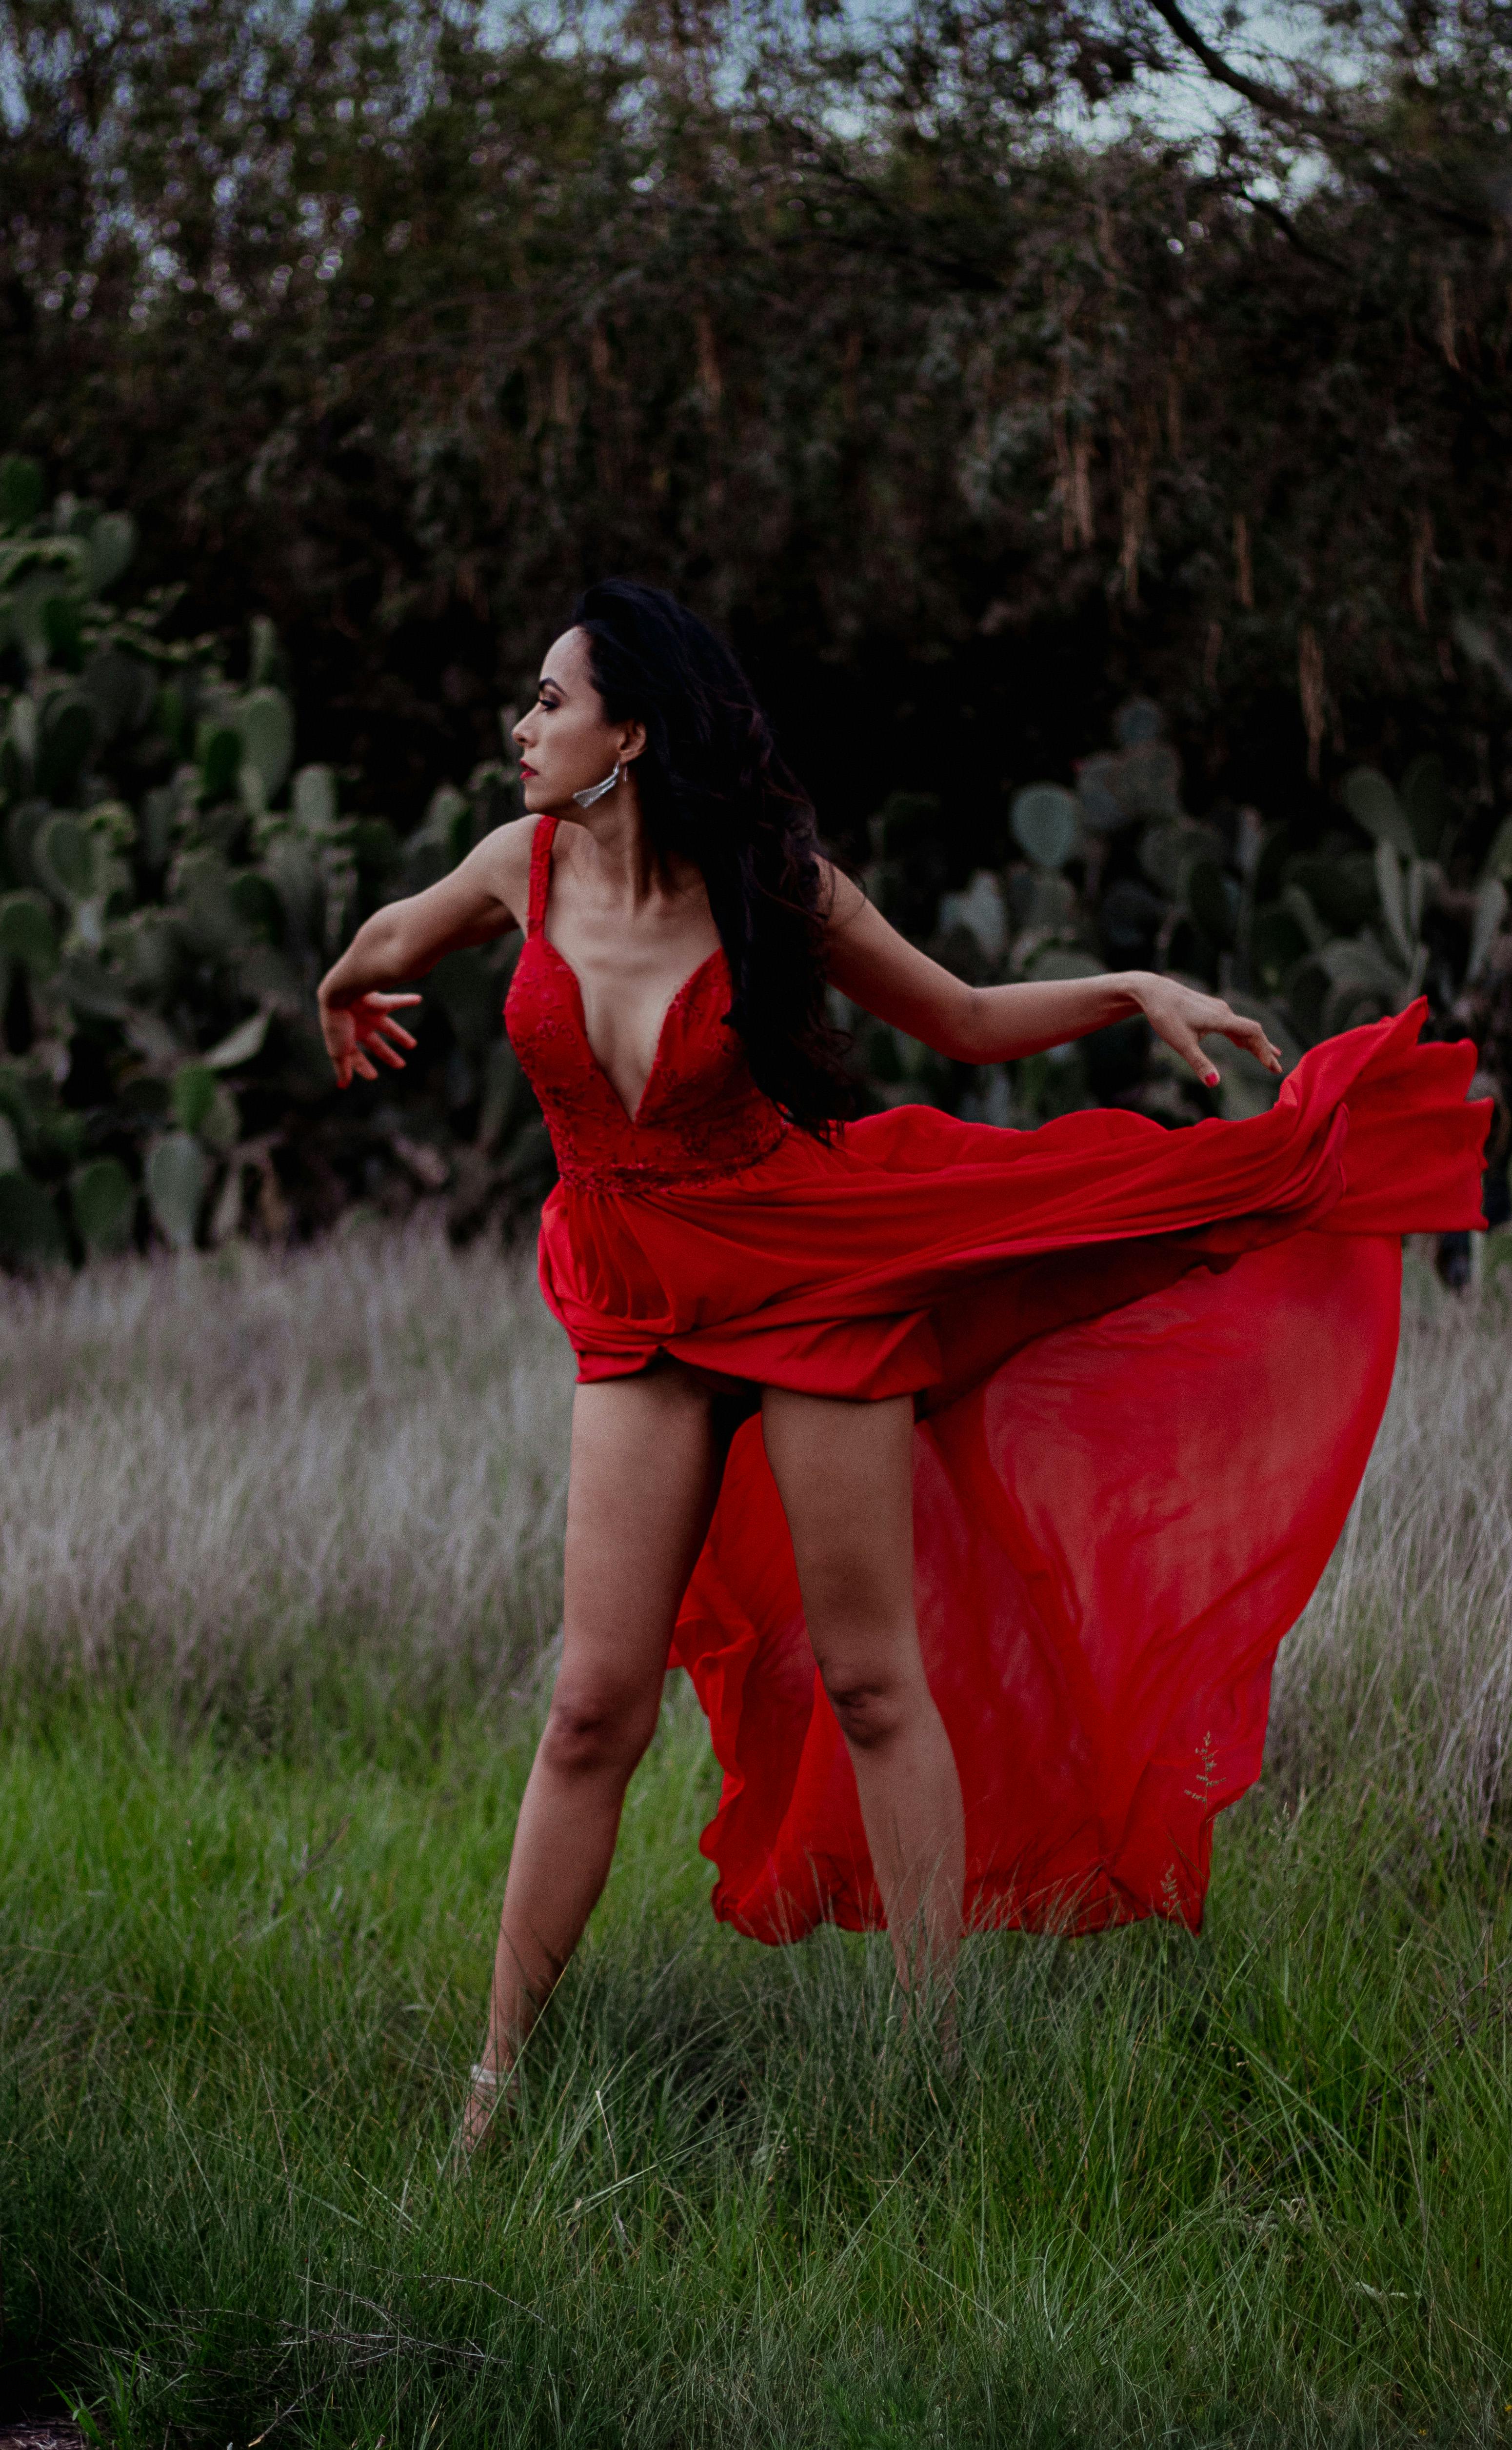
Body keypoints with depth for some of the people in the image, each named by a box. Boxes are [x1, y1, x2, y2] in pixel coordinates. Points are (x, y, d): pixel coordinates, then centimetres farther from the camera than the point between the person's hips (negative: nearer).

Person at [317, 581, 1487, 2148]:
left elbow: (964, 1024, 4)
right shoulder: (527, 869, -3)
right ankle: (499, 2077, 6)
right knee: (596, 1705, -2)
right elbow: (393, 943, 21)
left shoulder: (770, 885, -10)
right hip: (642, 1319, 2)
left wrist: (1134, 992, -8)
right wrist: (349, 998, 41)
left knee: (873, 1679, 1)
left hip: (819, 1281, -2)